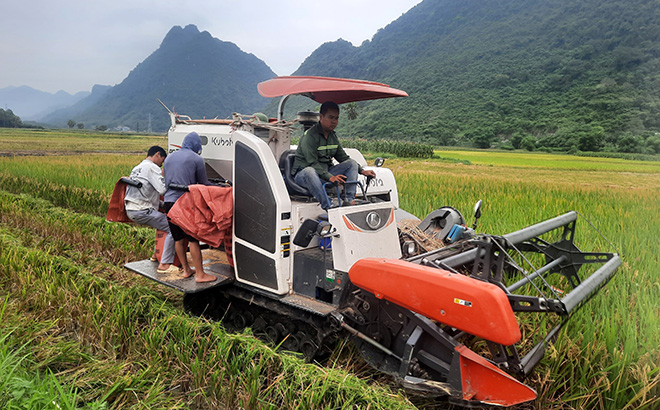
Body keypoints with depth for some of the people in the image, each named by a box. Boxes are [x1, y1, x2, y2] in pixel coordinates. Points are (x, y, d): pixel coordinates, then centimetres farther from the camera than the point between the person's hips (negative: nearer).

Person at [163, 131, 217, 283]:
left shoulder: (169, 157, 17)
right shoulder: (196, 159, -4)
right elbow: (204, 183, 2)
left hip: (169, 201, 7)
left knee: (178, 238, 13)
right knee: (193, 239, -3)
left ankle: (186, 270, 23)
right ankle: (200, 274, 1)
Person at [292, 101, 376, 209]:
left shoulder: (333, 136, 10)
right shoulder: (310, 135, -15)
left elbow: (343, 157, 17)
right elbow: (312, 163, -24)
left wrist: (362, 171, 5)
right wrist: (330, 177, -35)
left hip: (326, 173, 8)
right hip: (303, 174, -7)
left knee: (352, 163, -4)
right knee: (309, 171, -41)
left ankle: (349, 200, -21)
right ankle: (328, 207, -46)